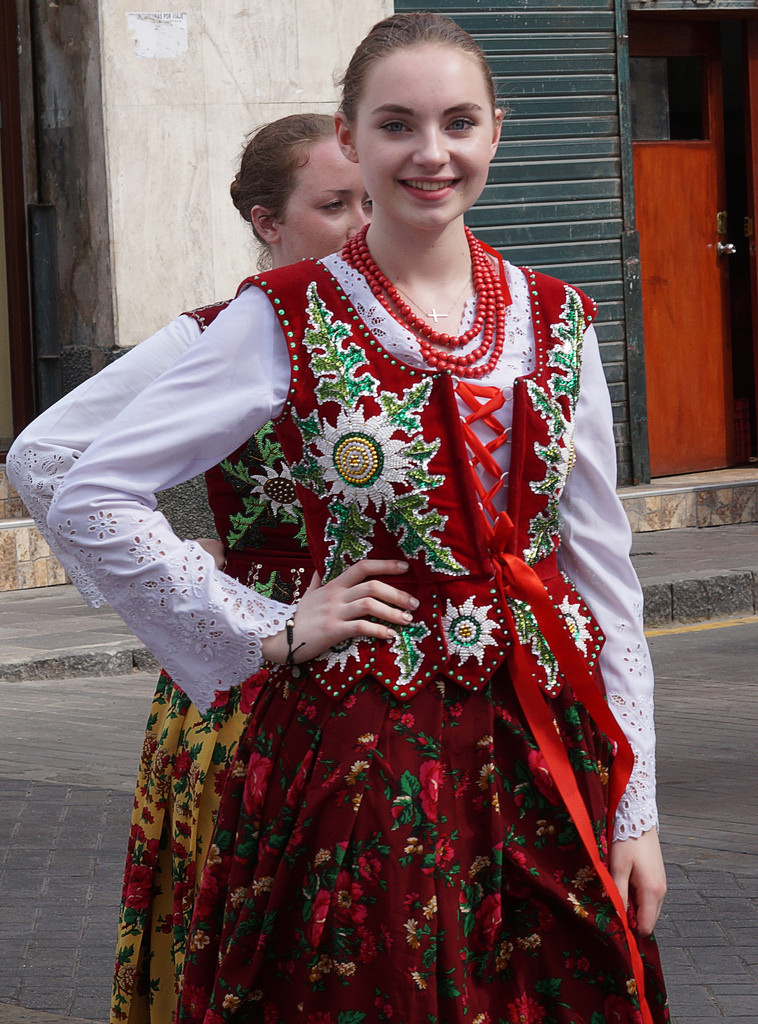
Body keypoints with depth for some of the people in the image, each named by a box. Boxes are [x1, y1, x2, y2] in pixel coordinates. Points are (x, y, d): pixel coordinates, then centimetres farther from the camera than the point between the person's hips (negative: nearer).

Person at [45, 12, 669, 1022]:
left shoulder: (554, 321, 6)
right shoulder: (289, 321, -5)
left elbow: (603, 569, 8)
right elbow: (91, 501, -7)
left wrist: (635, 809, 5)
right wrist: (267, 634, -8)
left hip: (545, 751, 4)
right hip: (362, 750, -4)